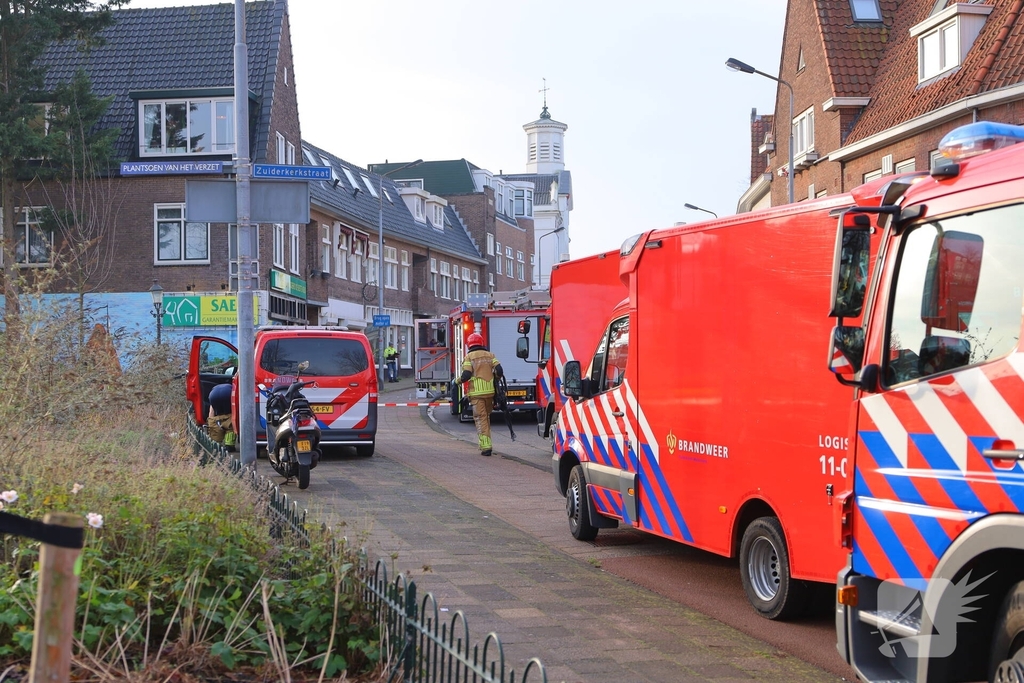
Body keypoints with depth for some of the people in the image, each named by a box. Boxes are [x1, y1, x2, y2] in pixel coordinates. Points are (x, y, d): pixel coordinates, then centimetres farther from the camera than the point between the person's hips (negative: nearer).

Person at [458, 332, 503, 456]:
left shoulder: (469, 357, -1)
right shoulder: (490, 355, 9)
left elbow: (466, 375, -11)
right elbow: (499, 370, 0)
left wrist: (458, 381, 8)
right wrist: (496, 378, 22)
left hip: (477, 392, -4)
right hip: (490, 391, 4)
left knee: (480, 418, -3)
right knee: (486, 416, 21)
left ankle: (485, 446, -11)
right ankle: (486, 442, 25)